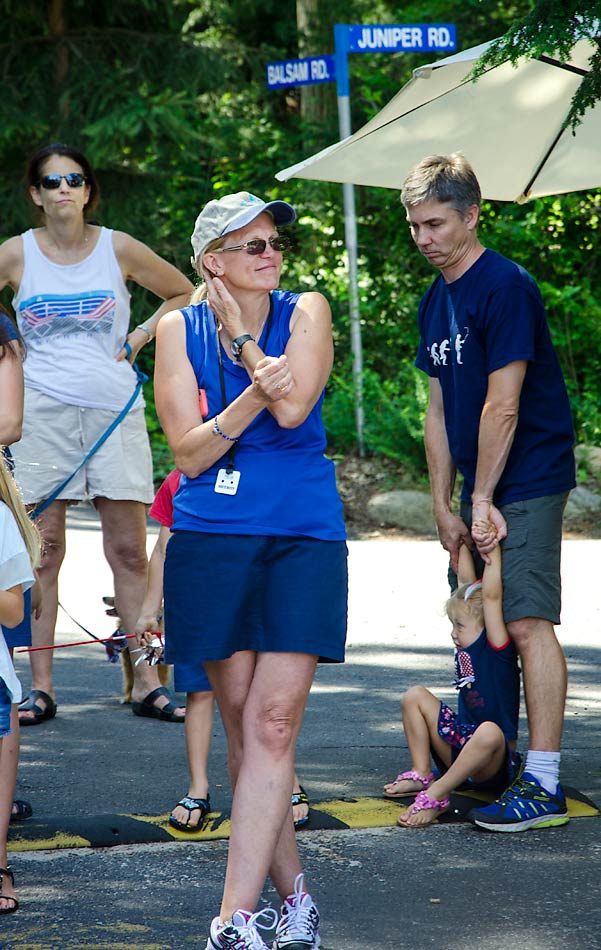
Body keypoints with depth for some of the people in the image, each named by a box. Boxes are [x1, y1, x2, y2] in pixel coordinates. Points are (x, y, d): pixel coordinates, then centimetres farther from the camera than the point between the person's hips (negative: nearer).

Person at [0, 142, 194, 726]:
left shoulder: (118, 249, 4)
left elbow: (184, 294, 17)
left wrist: (139, 337, 6)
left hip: (115, 409, 0)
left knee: (129, 551, 0)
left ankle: (146, 683, 3)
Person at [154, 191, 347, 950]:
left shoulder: (305, 312, 3)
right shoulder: (180, 329, 5)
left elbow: (293, 408, -13)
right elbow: (187, 450, -3)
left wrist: (241, 334, -6)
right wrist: (252, 399, -18)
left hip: (302, 538, -1)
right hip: (212, 539, 1)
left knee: (272, 722, -11)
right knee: (241, 723, 3)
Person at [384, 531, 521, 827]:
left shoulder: (497, 650, -14)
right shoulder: (470, 646, 6)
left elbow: (491, 596, -24)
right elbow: (468, 582, 6)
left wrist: (493, 550, -21)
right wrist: (463, 540, 6)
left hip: (494, 766, -9)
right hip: (460, 745, 9)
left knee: (490, 732, -42)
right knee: (415, 697, 6)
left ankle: (434, 796, -34)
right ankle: (421, 775, 1)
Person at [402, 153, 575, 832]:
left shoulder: (504, 287, -15)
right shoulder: (435, 302, 13)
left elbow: (502, 406, -18)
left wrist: (482, 499, -14)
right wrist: (443, 507, 11)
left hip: (525, 483, -9)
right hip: (481, 490, 9)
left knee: (527, 623, -13)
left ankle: (542, 785, -14)